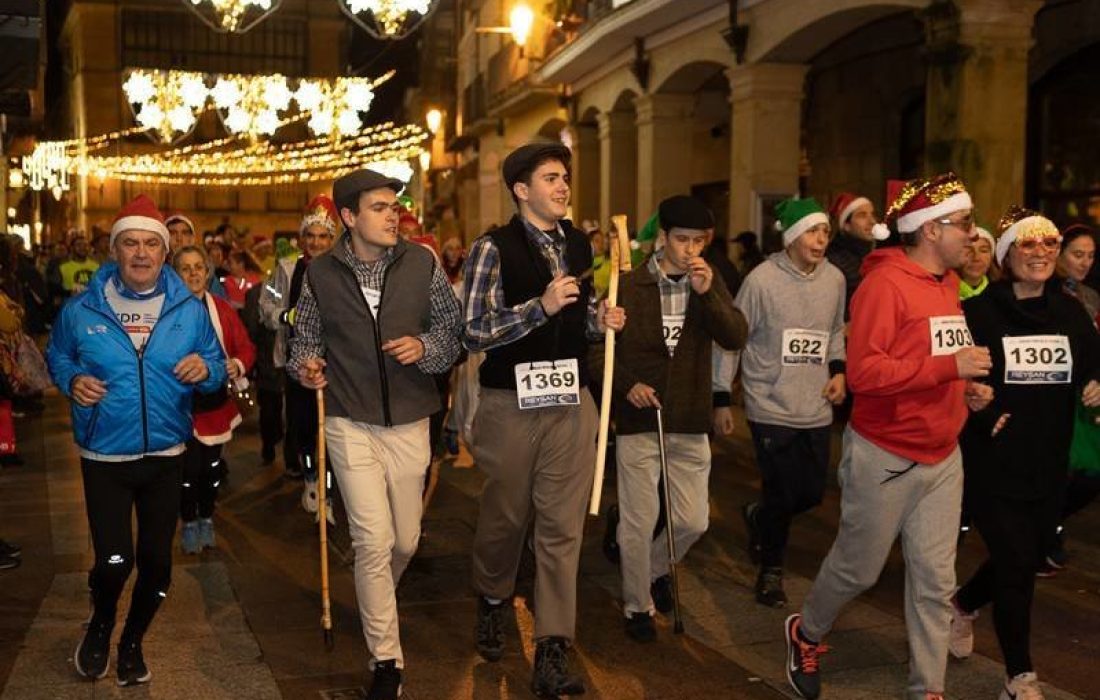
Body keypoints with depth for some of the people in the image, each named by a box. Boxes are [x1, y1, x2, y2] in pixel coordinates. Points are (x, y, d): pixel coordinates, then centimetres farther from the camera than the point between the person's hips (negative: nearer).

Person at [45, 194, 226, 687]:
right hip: (104, 456, -2)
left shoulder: (189, 310, -2)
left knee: (156, 561, 10)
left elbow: (217, 368, 5)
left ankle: (132, 643, 38)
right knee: (114, 561, -8)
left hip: (166, 456, 2)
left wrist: (205, 370, -18)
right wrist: (72, 380, -10)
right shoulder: (82, 309, -4)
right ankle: (100, 626, 28)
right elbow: (57, 356, 11)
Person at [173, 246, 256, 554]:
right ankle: (189, 523, 18)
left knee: (211, 465, 13)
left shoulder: (222, 309, 4)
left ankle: (206, 520, 33)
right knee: (190, 467, -5)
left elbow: (246, 347, 5)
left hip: (216, 403, 4)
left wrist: (238, 365, -15)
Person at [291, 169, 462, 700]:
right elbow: (305, 338, 8)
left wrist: (425, 347, -16)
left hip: (410, 423, 2)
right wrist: (306, 365, -13)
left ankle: (376, 608, 45)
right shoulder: (321, 274, -1)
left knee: (405, 541, 13)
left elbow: (454, 329, 3)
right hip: (352, 425, -2)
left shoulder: (422, 264, -1)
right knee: (374, 540, -8)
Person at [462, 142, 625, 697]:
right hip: (512, 402, -4)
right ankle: (492, 601, 42)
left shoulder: (578, 244, 9)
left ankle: (552, 654, 7)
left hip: (571, 401, 4)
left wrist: (602, 320, -1)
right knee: (506, 515, 12)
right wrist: (541, 306, -24)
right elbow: (472, 333, -15)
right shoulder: (494, 249, -8)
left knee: (563, 526, 1)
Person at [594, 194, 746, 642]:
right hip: (638, 422, -3)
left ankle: (656, 568, 38)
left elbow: (735, 338, -11)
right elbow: (596, 349, -3)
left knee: (693, 521, 8)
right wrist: (627, 383, -17)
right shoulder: (629, 287, -6)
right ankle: (638, 606, 22)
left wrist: (707, 293, -23)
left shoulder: (710, 285, 4)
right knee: (639, 523, 2)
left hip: (690, 425, 3)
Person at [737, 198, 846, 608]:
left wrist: (839, 370, 5)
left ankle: (758, 517, 41)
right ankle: (771, 568, 24)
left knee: (812, 493, 10)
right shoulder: (762, 279, -12)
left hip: (817, 410, 5)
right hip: (772, 409, -5)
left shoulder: (835, 279, 4)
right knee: (782, 495, -1)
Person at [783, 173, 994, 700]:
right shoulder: (885, 283, -17)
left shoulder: (947, 282, 9)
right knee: (859, 568, 10)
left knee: (935, 578, 7)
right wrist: (949, 367, -26)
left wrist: (966, 389, 4)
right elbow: (864, 373, -26)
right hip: (884, 457, -7)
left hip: (942, 457, 7)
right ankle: (807, 632, 38)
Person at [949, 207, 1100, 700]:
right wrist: (981, 415, -19)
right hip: (993, 466, -6)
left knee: (1028, 559, 18)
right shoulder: (978, 313, -10)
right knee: (1017, 564, -4)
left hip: (1048, 467, 6)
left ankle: (963, 604, 48)